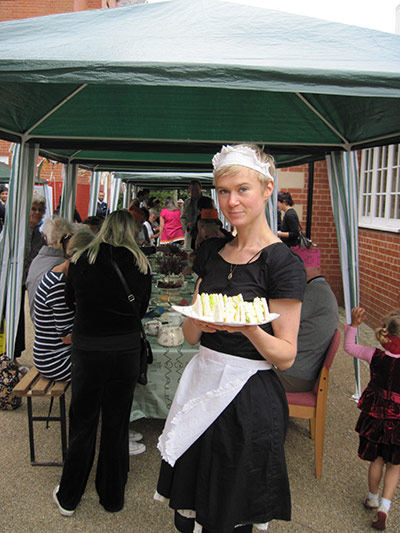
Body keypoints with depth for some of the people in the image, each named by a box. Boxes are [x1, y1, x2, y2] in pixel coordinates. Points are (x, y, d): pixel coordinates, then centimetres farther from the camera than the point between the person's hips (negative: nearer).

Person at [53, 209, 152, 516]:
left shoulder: (81, 260, -5)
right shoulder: (141, 265, -5)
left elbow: (70, 301, 10)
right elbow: (142, 309, 7)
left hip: (87, 349, 0)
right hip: (126, 350, 1)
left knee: (83, 423, 17)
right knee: (117, 424, 16)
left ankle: (68, 498, 33)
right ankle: (113, 497, 33)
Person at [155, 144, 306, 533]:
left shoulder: (283, 263, -14)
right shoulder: (210, 252, 5)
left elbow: (286, 355, -11)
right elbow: (191, 336, 7)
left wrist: (248, 328, -29)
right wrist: (199, 320, -16)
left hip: (249, 399, -5)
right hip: (201, 385, 5)